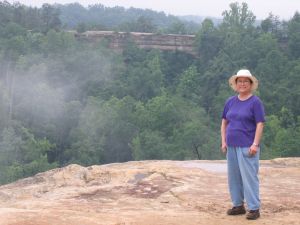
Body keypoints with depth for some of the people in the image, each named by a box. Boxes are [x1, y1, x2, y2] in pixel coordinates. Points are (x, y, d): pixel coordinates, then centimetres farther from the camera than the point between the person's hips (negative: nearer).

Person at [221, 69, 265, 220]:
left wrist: (255, 144, -16)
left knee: (249, 176, -6)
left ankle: (254, 208, 1)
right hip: (232, 146, 6)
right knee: (233, 176, 10)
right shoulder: (230, 101, 10)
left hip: (247, 146, -6)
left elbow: (260, 124, -9)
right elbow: (224, 122, 14)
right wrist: (223, 141, 7)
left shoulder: (255, 102, -5)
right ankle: (238, 205, 21)